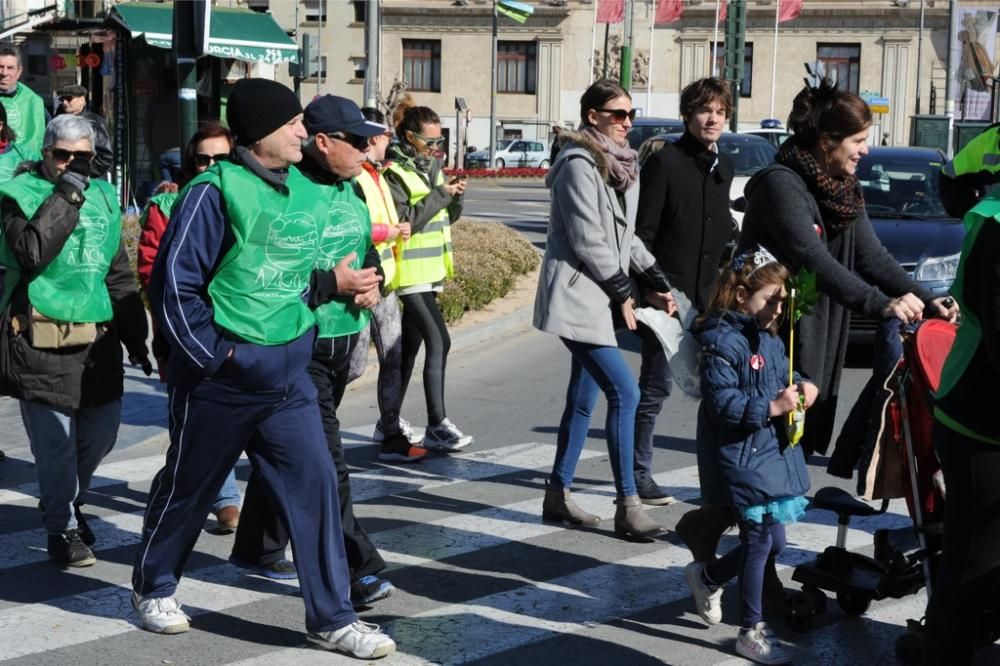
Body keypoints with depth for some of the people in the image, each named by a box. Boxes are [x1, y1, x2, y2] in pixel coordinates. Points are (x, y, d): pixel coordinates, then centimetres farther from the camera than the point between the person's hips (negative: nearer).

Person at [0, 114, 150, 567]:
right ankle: (62, 529, 11)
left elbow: (118, 273, 20)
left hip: (97, 338, 6)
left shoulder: (103, 197, 13)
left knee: (101, 432, 11)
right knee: (55, 439, -4)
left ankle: (67, 500, 36)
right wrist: (67, 193, -20)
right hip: (40, 340, -6)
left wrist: (134, 333, 18)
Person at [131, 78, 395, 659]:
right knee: (189, 486, 12)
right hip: (221, 377, -5)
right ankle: (154, 586, 35)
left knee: (316, 483, -2)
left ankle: (332, 617, 4)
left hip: (287, 373, 5)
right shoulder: (216, 192, -15)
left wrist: (302, 337, 12)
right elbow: (173, 282, -15)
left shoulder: (307, 195, 6)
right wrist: (213, 353, -14)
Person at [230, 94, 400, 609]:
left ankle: (257, 548, 34)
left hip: (342, 342, 9)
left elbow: (367, 248, 24)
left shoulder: (347, 188, 10)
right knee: (324, 462, -8)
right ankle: (354, 572, -4)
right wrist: (333, 283, -24)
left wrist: (372, 281, 2)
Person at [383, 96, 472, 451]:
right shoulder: (394, 172, -11)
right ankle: (437, 425, -15)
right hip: (412, 271, -9)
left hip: (430, 269, 9)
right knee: (438, 341, -16)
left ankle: (390, 420, 21)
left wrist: (454, 197, -2)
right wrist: (440, 194, -18)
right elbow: (402, 220, -19)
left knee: (410, 345, 13)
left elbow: (448, 217, 19)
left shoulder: (432, 165, 13)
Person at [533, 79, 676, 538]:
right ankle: (628, 507, -12)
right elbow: (588, 240, -17)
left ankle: (557, 495, 21)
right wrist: (623, 293, -11)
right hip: (577, 297, -9)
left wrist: (656, 283, 9)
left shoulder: (620, 165, 15)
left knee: (583, 399, 12)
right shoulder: (579, 165, -14)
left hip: (599, 299, 9)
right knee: (624, 392, -15)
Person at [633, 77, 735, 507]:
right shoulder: (665, 161, -7)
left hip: (709, 297, 7)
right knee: (657, 386, -1)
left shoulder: (724, 168, 14)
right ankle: (638, 474, 8)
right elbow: (642, 232, -10)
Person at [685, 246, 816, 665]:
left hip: (773, 452, 9)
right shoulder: (723, 343, -18)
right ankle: (751, 632, 11)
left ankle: (706, 577, 38)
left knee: (773, 542, 14)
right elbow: (722, 403, -22)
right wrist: (772, 407, -24)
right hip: (741, 458, -9)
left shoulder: (770, 339, 11)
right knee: (760, 539, -2)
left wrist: (801, 386, 5)